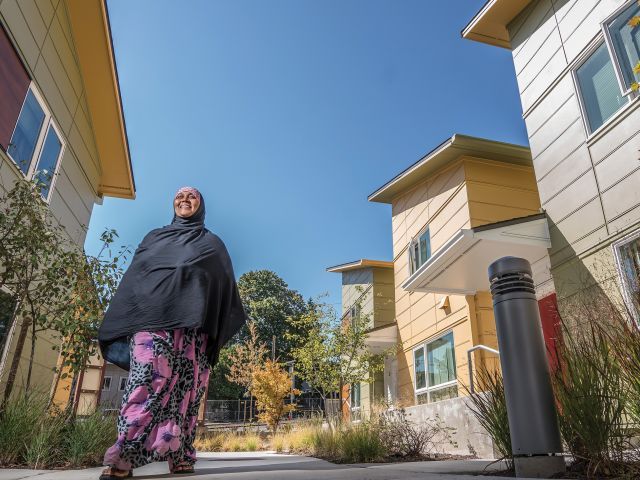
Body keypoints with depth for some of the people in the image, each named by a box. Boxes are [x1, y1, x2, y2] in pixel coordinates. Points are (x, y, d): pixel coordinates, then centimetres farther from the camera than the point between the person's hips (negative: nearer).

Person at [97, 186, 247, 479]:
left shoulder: (212, 243, 22)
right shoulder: (154, 237, 25)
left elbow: (226, 284, 13)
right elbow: (133, 277, 17)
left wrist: (218, 330, -1)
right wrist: (126, 322, 5)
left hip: (191, 322, 0)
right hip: (153, 315, 0)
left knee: (185, 388, -6)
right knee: (147, 380, -16)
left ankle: (179, 456, -3)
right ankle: (125, 455, -20)